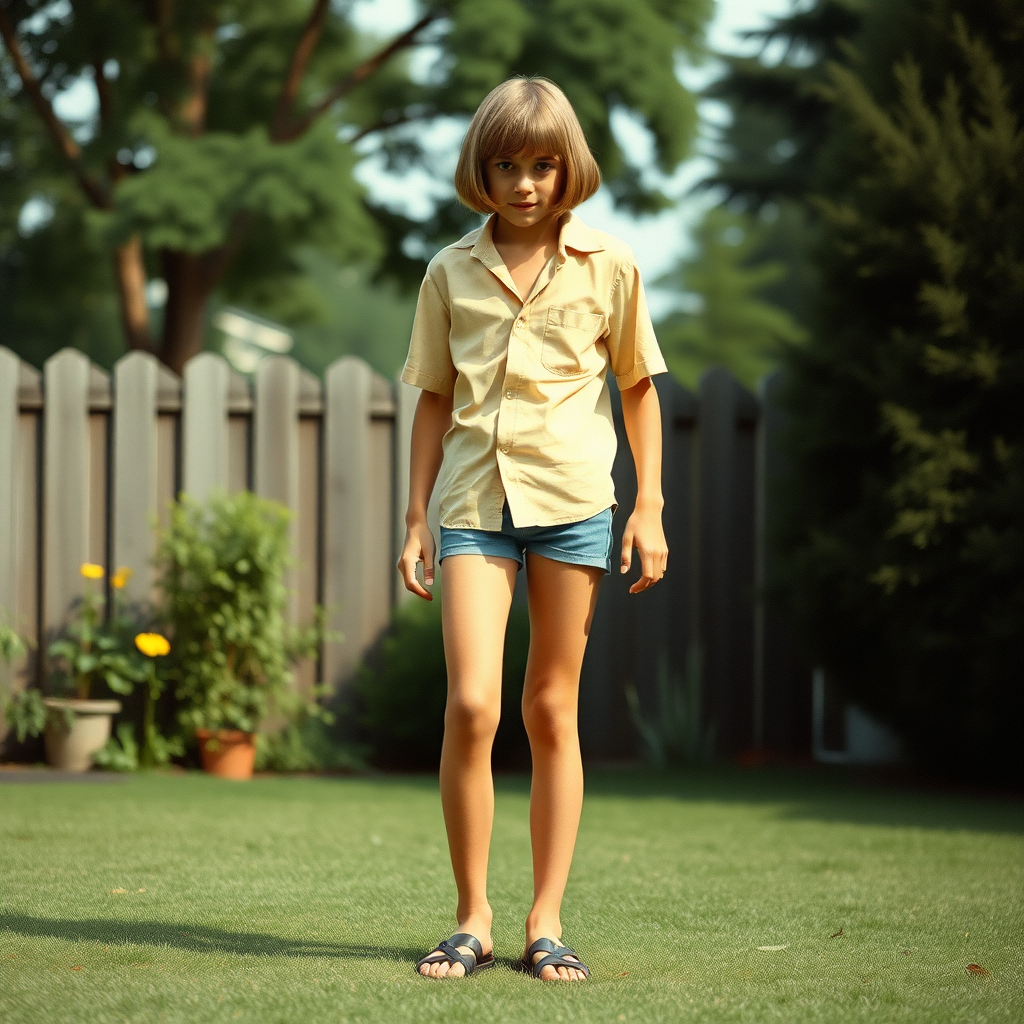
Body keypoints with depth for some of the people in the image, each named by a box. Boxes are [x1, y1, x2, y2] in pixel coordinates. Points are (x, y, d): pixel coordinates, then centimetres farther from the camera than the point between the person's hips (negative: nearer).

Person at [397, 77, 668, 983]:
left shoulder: (607, 267, 4)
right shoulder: (452, 273, 8)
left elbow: (639, 389, 12)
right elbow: (435, 399, 13)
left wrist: (649, 509, 7)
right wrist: (416, 517, 10)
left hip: (573, 501, 0)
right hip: (476, 503, 0)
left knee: (553, 711, 4)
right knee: (470, 705, -12)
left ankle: (547, 921, 11)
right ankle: (473, 917, 1)